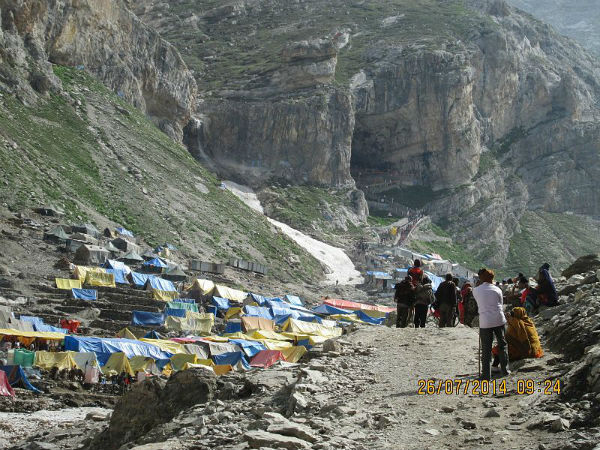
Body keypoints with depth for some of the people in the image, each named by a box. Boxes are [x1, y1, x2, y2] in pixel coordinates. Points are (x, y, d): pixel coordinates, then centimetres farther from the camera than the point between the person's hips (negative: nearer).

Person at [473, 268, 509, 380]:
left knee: (486, 349, 3)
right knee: (502, 345, 15)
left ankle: (486, 374, 0)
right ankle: (505, 370, 20)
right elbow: (500, 305, 10)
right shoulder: (497, 289, 2)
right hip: (499, 320, 1)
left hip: (485, 322, -1)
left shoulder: (476, 290, 1)